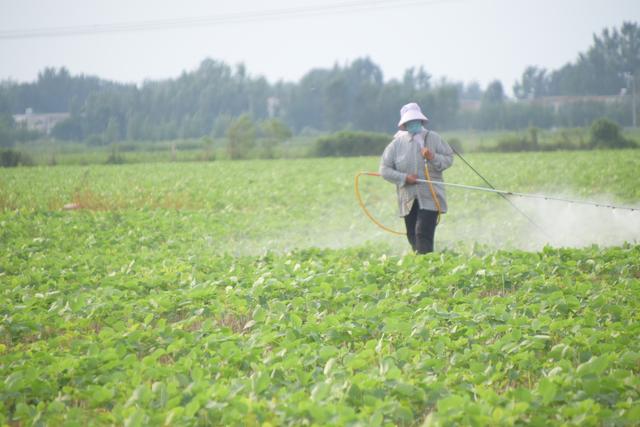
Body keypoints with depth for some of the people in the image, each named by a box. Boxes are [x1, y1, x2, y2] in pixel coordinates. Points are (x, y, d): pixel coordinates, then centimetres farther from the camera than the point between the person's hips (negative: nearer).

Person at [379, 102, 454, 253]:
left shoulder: (433, 138, 2)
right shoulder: (397, 143, 2)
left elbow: (449, 158, 6)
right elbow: (384, 169, 2)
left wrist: (433, 158, -15)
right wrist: (404, 178, -11)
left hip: (430, 197, -2)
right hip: (408, 199, 2)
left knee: (423, 232, -16)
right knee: (412, 236, 8)